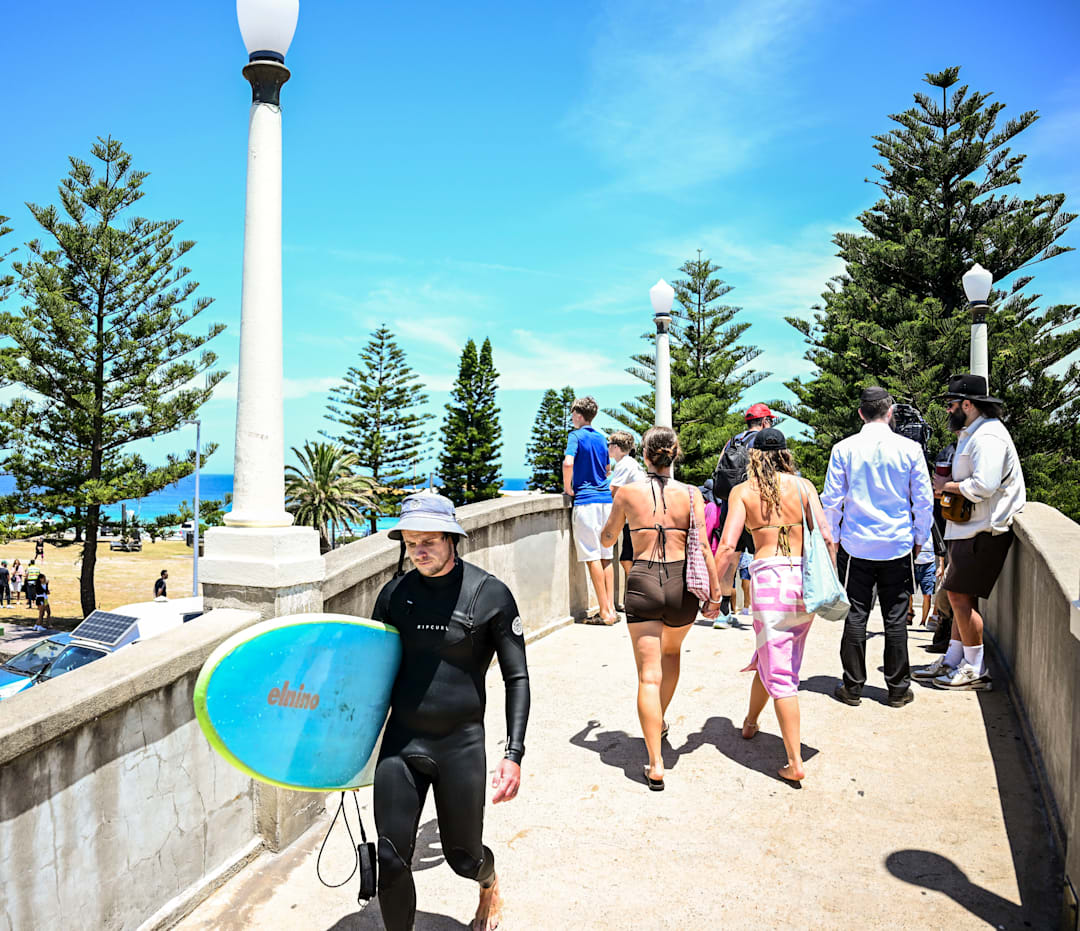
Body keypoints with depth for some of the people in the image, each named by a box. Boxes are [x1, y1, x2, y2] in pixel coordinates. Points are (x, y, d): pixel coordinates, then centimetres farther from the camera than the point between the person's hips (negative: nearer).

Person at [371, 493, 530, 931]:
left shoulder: (490, 594, -9)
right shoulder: (395, 593, 0)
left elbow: (517, 678, -5)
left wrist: (513, 754, -10)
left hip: (462, 743, -2)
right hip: (400, 742, 3)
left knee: (463, 855, 14)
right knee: (391, 860, 2)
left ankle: (489, 886, 49)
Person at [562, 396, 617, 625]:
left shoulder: (576, 436, -6)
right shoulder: (601, 437, 16)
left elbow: (568, 462, -22)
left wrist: (568, 488, -9)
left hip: (585, 500, -7)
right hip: (605, 498, 7)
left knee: (592, 558, -4)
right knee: (606, 556, 10)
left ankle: (605, 612, -3)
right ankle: (611, 609, 12)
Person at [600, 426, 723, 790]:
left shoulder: (627, 493, -1)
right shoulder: (690, 495, -1)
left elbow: (606, 540, 12)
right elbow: (703, 548, -6)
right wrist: (715, 593, 1)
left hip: (642, 583, -1)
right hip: (681, 584, 2)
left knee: (649, 676, 2)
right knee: (671, 653, 30)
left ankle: (656, 764, 0)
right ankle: (659, 722, 44)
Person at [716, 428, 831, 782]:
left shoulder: (742, 491, 1)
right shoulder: (803, 486, 6)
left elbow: (728, 547, -8)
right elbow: (826, 537, -1)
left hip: (768, 577, -3)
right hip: (805, 577, 4)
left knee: (779, 672, 2)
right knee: (772, 656, 23)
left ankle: (795, 763, 1)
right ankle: (750, 722, 44)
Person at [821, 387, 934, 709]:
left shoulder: (843, 449, -5)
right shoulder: (910, 449, -4)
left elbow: (831, 499, -1)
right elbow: (924, 500, 2)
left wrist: (834, 536, 12)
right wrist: (920, 538, 15)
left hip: (856, 545, 0)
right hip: (897, 546, 0)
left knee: (855, 615, 7)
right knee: (896, 617, 8)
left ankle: (852, 686, 14)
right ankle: (898, 689, 17)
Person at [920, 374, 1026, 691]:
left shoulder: (987, 436, -17)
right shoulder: (972, 433, 17)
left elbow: (983, 487, -26)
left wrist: (947, 485, -12)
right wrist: (946, 485, 6)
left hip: (983, 532, -10)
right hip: (969, 530, 10)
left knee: (960, 595, -7)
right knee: (960, 595, 13)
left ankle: (975, 671, 4)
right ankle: (952, 662, 22)